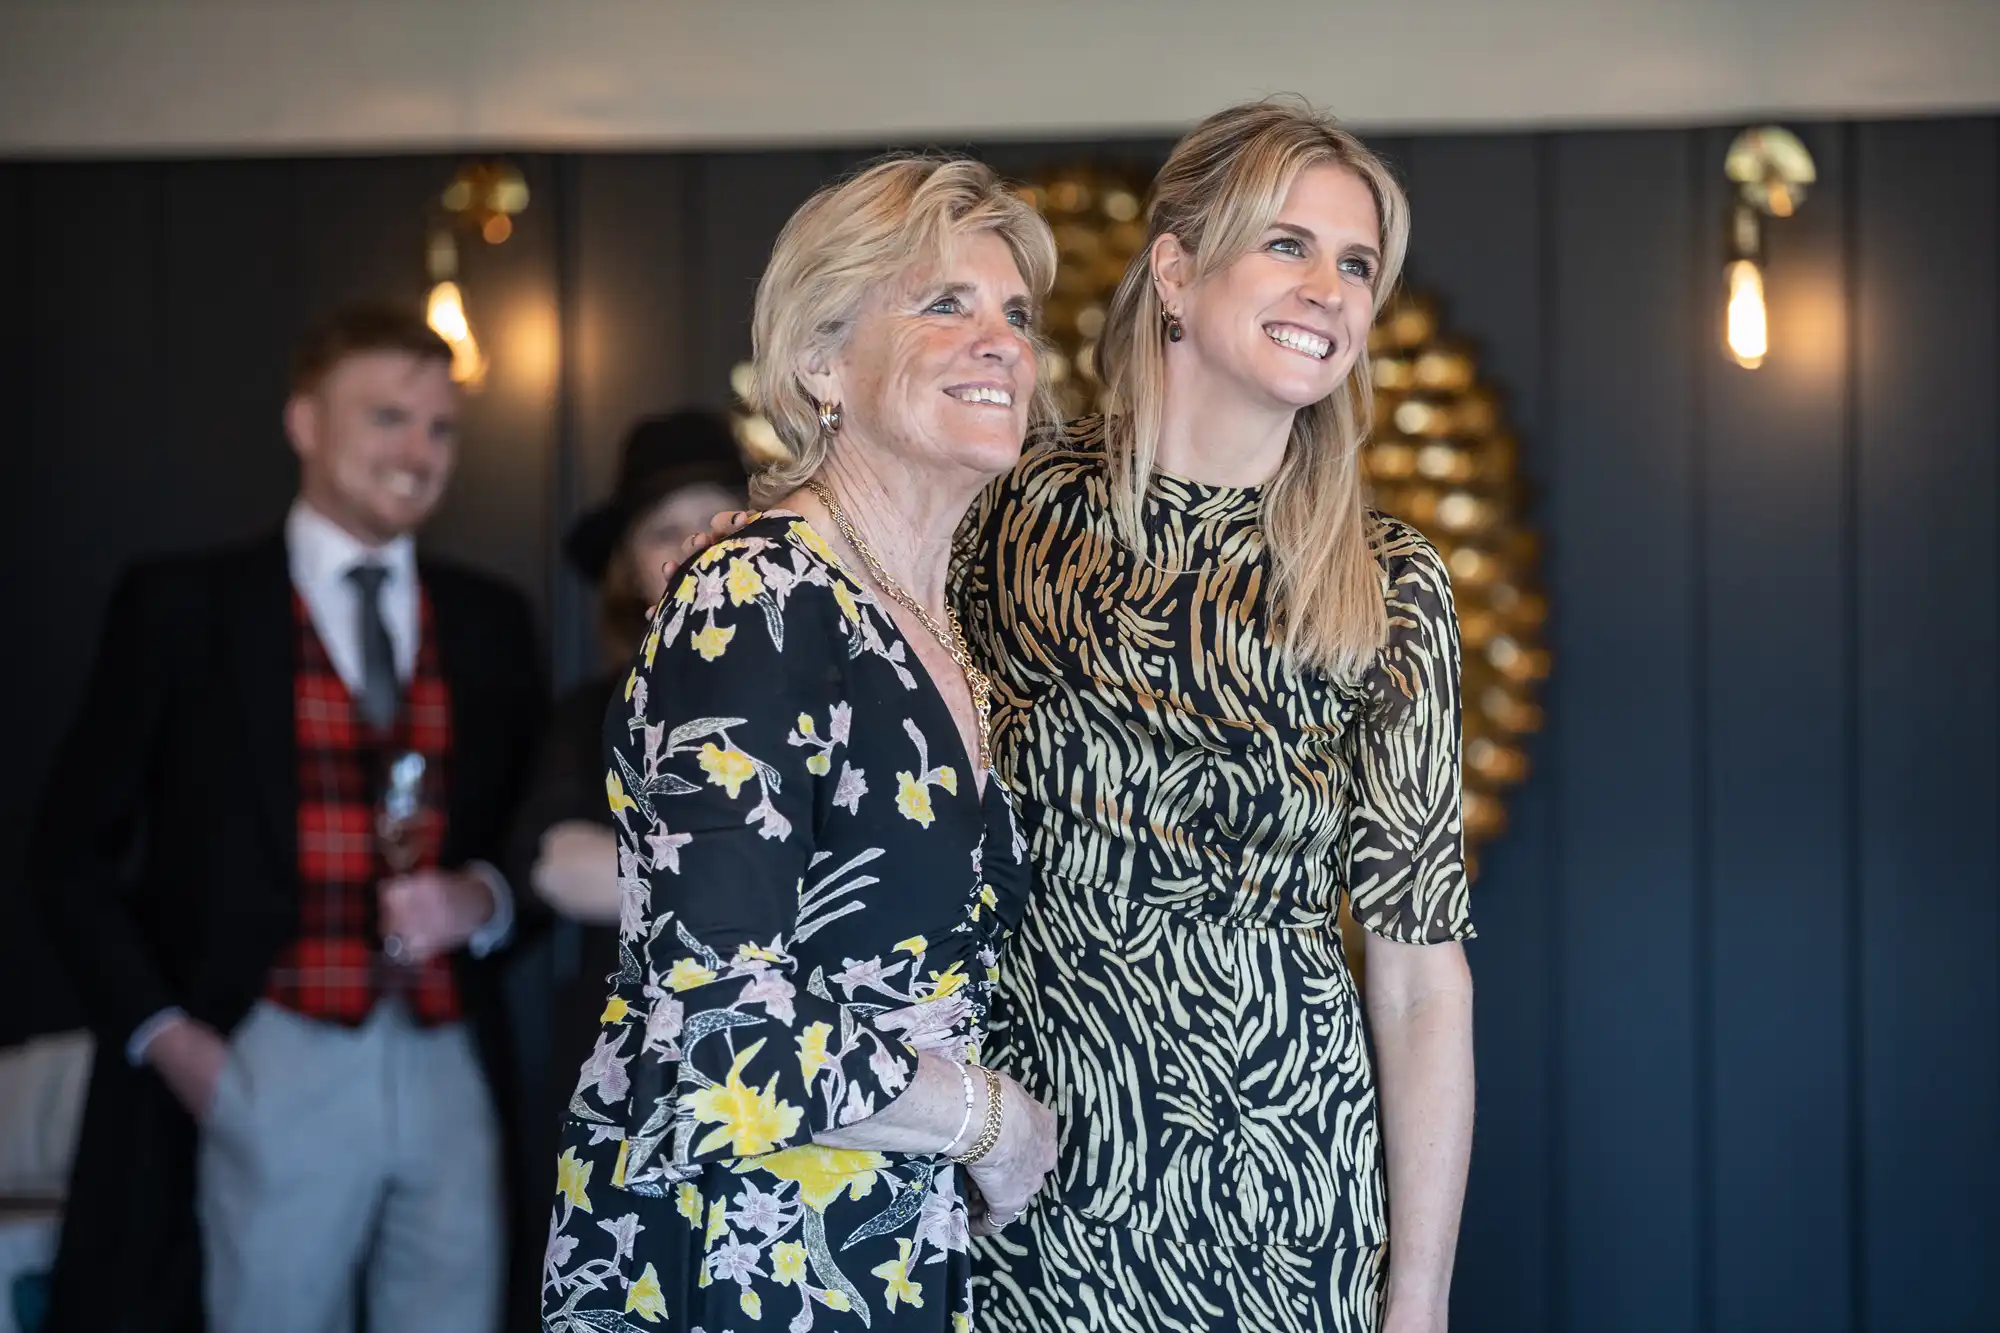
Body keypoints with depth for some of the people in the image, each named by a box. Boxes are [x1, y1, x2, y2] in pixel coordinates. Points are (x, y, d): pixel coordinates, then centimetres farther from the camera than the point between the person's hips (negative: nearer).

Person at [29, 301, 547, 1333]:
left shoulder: (489, 623, 13)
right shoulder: (183, 608, 2)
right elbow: (73, 849, 5)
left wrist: (484, 899, -4)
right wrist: (162, 1033, -3)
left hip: (450, 1073, 3)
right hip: (274, 1077, -3)